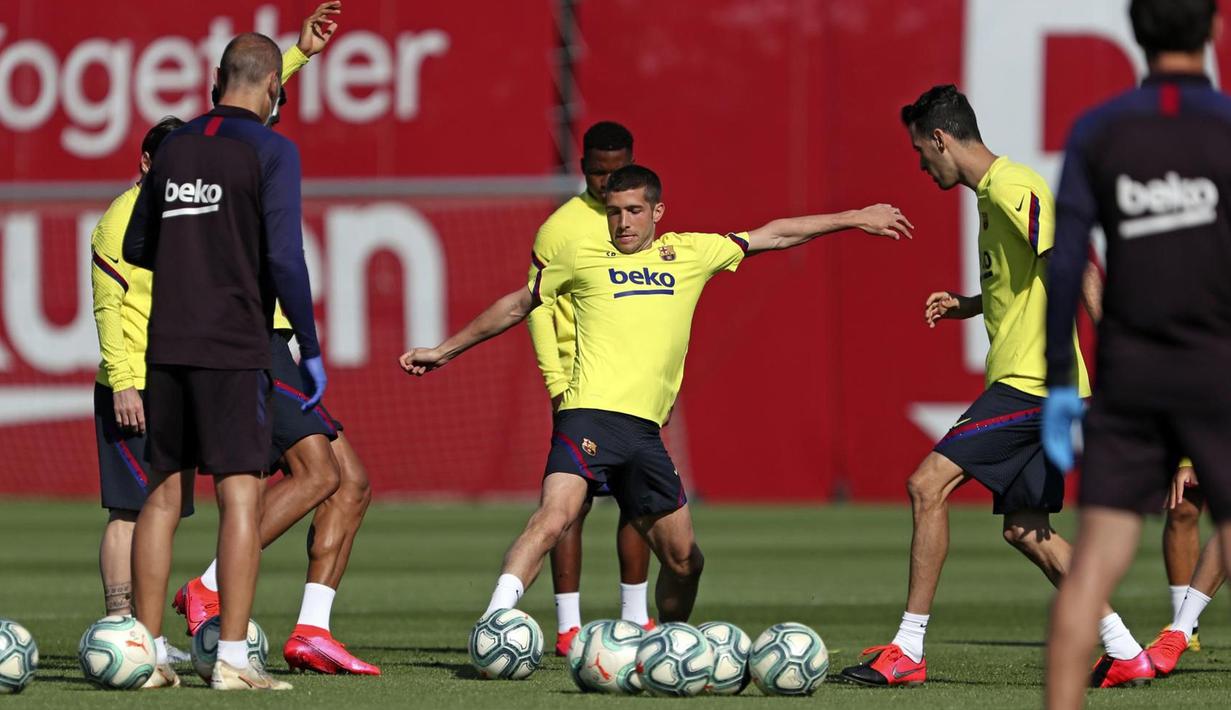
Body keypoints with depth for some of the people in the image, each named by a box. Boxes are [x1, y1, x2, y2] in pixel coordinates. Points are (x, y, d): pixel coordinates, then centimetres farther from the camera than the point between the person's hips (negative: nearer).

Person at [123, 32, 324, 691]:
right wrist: (310, 349, -7)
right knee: (241, 495, -5)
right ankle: (232, 660, -11)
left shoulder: (174, 146, 11)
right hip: (234, 351, -5)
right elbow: (284, 255, -13)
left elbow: (137, 246, 17)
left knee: (163, 495, 10)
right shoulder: (270, 150, -6)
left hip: (166, 346, 5)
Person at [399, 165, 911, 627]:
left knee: (684, 560, 7)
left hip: (645, 431, 4)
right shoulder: (581, 256, 10)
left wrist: (854, 219, 30)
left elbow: (775, 235, 26)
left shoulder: (690, 253, 17)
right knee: (555, 516, -28)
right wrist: (445, 350, 27)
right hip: (590, 415, -4)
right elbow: (519, 305, 23)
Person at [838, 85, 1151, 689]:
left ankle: (907, 651, -12)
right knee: (1025, 529, 11)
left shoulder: (1012, 188, -13)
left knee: (928, 484, -12)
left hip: (1031, 382, -10)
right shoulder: (992, 191, 19)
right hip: (1030, 384, 10)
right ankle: (1126, 654, 12)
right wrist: (966, 305, 17)